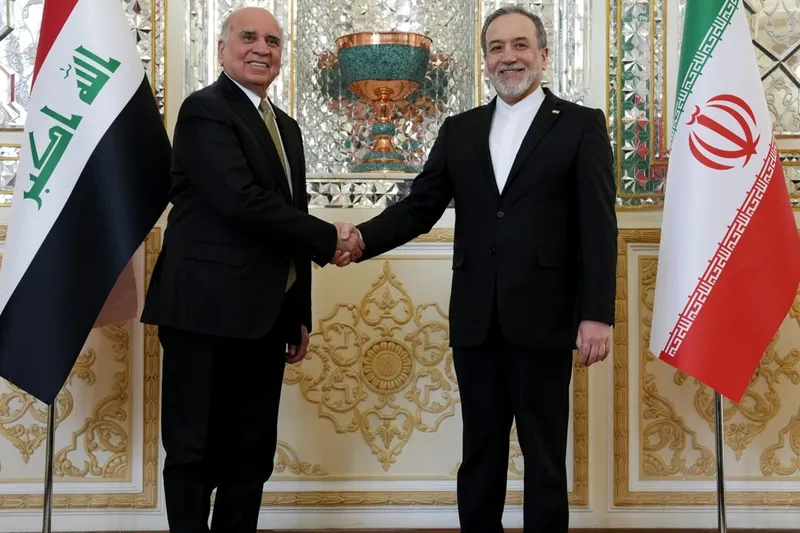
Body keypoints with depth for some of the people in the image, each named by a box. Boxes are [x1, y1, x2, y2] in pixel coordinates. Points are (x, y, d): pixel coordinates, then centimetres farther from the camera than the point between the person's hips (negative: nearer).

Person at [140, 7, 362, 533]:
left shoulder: (286, 127, 19)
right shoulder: (205, 110, -7)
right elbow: (241, 200, -20)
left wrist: (300, 315, 18)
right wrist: (329, 239, -12)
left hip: (264, 318, 8)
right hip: (208, 312, -8)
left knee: (253, 455, 11)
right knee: (195, 452, 1)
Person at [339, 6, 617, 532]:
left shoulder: (581, 125, 2)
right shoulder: (459, 130, 13)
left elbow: (598, 227, -5)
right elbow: (420, 207, 6)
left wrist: (598, 313, -12)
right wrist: (363, 238, -13)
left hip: (542, 319, -3)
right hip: (476, 320, 4)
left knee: (544, 454, 7)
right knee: (480, 451, 12)